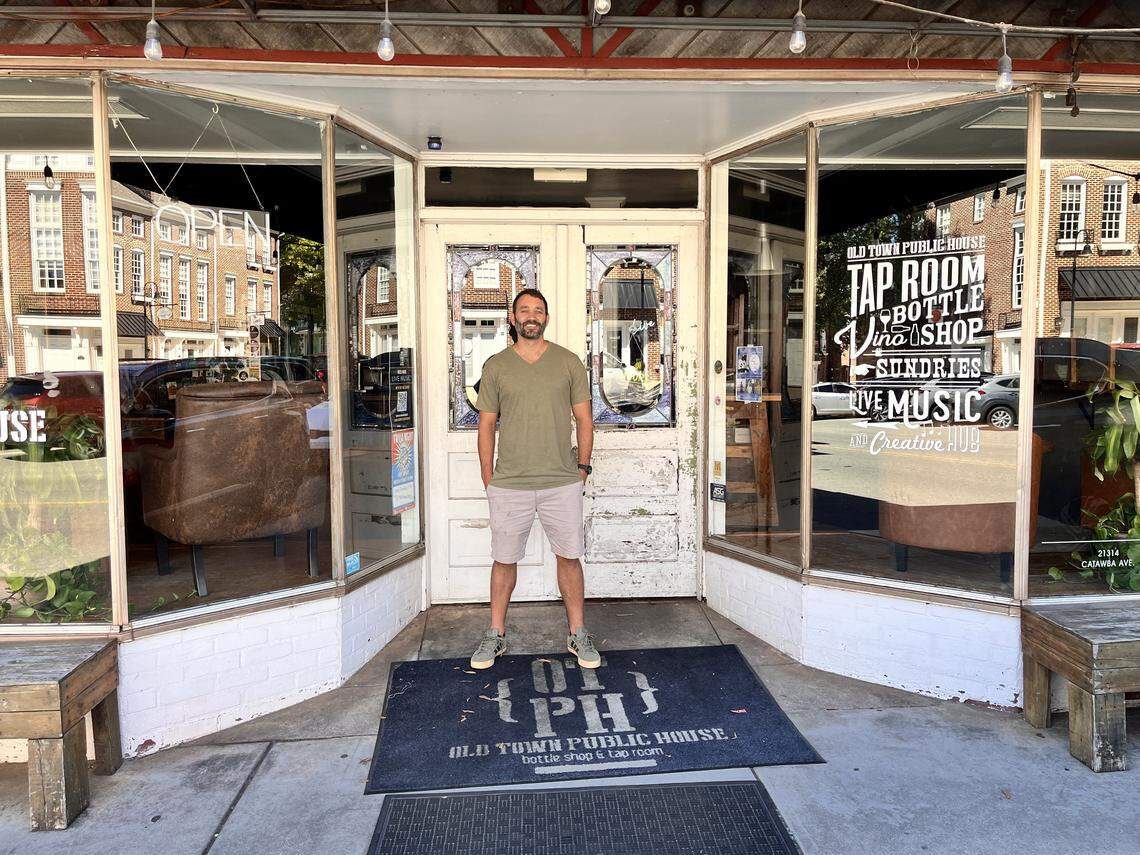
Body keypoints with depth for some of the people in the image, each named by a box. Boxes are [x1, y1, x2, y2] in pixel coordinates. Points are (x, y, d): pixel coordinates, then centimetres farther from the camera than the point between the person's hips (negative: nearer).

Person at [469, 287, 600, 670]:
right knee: (504, 560, 9)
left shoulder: (569, 362, 4)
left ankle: (578, 634, 22)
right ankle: (496, 635, 25)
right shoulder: (495, 366, 3)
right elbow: (486, 425, 6)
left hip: (563, 482, 0)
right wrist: (489, 480, 3)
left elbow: (583, 419, 8)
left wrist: (582, 467, 2)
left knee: (569, 557, 7)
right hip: (509, 484, 0)